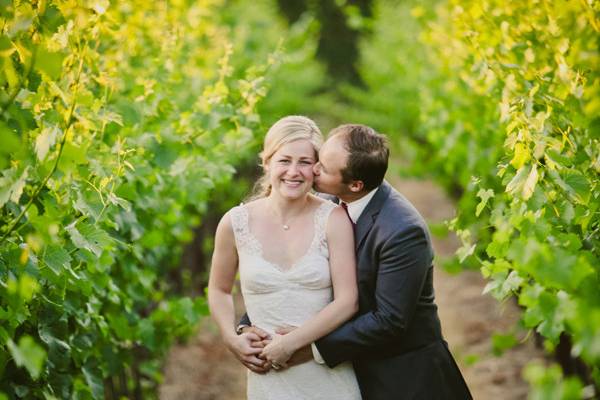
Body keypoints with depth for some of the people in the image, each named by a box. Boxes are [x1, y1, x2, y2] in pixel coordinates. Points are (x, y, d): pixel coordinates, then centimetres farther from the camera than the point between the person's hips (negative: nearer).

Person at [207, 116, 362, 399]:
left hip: (329, 374, -1)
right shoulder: (235, 223, -2)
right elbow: (219, 290, 13)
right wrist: (232, 339, -2)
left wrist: (290, 343, -14)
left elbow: (347, 301, -10)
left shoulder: (333, 219, -7)